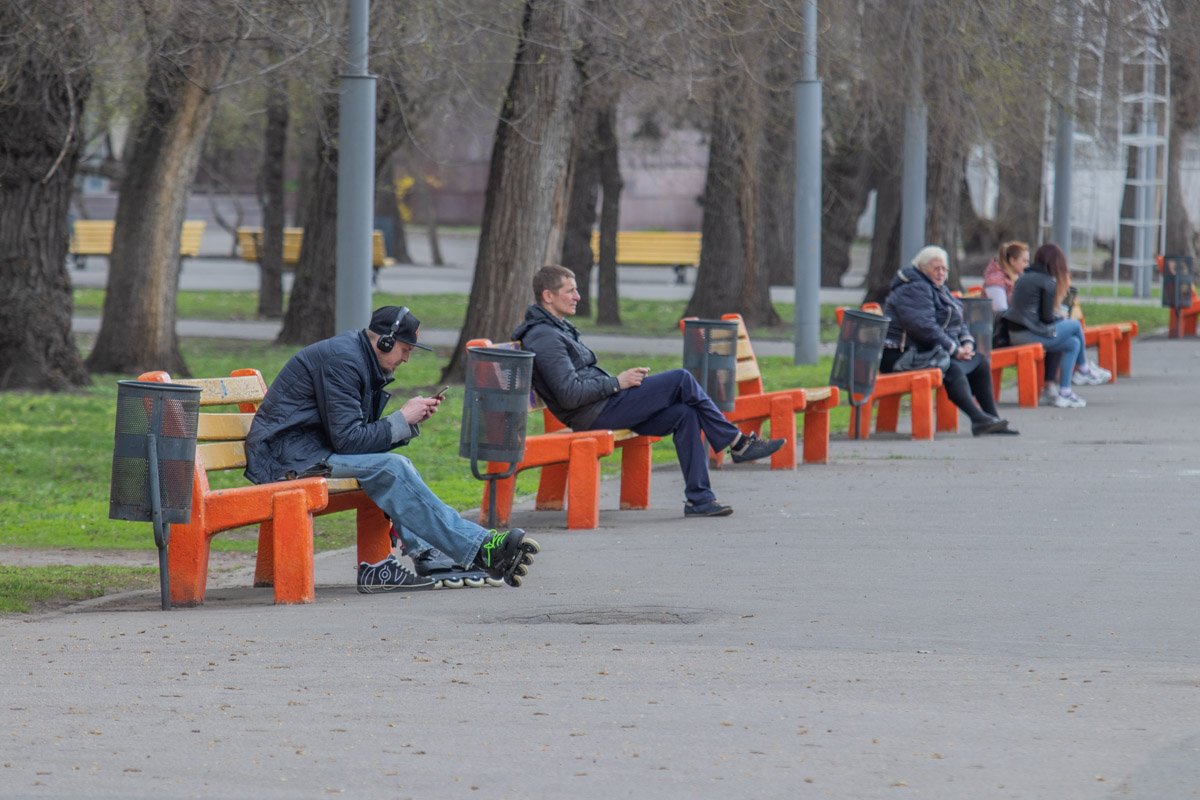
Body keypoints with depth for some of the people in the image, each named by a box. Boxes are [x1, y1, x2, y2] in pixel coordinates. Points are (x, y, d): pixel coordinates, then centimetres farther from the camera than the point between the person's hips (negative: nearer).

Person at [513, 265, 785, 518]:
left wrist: (624, 379, 11)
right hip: (596, 414, -10)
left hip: (605, 405, 10)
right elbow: (570, 395, -22)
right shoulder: (544, 338, -15)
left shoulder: (557, 329, 20)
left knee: (684, 414, -3)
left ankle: (699, 498, -4)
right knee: (682, 379, -11)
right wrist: (617, 383, -13)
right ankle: (737, 442, 0)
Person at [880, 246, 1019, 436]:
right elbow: (924, 327, -25)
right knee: (953, 369, -32)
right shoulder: (913, 289, -14)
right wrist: (954, 349, -20)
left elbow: (957, 323, 23)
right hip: (902, 354, -11)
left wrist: (967, 342, 0)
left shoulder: (939, 289, 20)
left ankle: (992, 418, 1)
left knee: (980, 362, 4)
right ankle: (978, 419, -38)